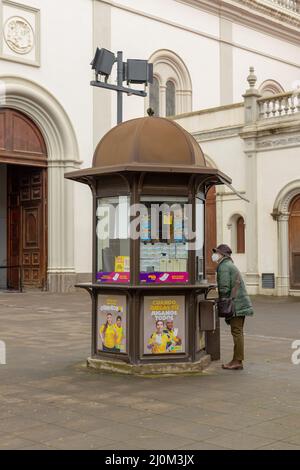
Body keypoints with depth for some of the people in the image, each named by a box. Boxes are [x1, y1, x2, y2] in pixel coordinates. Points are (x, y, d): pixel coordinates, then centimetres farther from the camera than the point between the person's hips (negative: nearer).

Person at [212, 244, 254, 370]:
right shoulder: (230, 265, 21)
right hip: (241, 302, 10)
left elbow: (224, 288, -17)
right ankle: (237, 360, 15)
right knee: (238, 332, 11)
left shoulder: (223, 267, -11)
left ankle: (237, 361, -6)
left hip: (236, 303, -10)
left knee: (236, 332, -8)